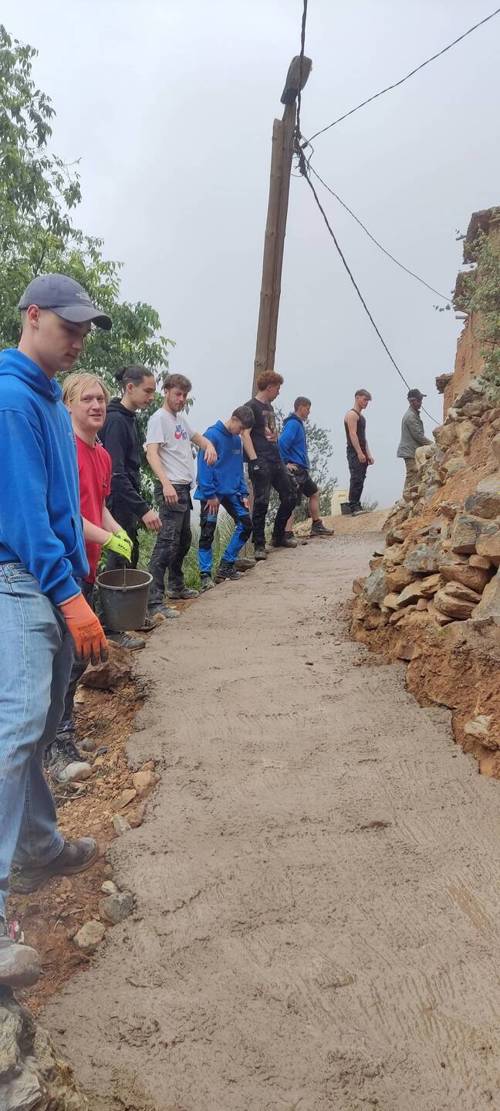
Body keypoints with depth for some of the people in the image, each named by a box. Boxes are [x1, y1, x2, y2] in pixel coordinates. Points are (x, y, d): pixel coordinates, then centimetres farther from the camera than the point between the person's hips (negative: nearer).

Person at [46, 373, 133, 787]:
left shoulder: (103, 455, 13)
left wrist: (120, 532, 4)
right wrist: (108, 539, -15)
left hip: (88, 566, 9)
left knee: (79, 655, 17)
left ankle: (59, 719, 34)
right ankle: (59, 744, 0)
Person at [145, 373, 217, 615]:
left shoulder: (180, 419, 18)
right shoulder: (159, 418, -9)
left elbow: (197, 437, 33)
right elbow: (152, 453, -20)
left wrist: (209, 445, 8)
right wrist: (166, 483, -33)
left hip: (184, 488, 10)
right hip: (171, 489, -10)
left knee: (183, 540, 19)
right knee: (167, 543, -16)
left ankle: (176, 586, 34)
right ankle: (154, 601, -17)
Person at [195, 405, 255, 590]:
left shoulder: (237, 440, 9)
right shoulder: (212, 435, -13)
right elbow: (204, 466, -18)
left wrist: (244, 493, 8)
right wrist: (210, 495, -19)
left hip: (231, 491, 7)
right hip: (212, 493, -7)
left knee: (246, 524, 3)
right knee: (207, 533, -3)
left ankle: (226, 565, 15)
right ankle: (205, 575, 5)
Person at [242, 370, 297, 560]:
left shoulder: (269, 407, 20)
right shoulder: (251, 406, -6)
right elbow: (245, 434, -15)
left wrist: (274, 435, 14)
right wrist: (254, 459, -22)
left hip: (276, 460, 9)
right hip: (261, 463, -9)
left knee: (290, 497, 12)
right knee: (261, 503, -8)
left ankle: (278, 537, 26)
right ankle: (259, 546, 0)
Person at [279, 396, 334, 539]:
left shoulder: (298, 424, 16)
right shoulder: (293, 424, -15)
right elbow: (282, 443, -27)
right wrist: (286, 462, -21)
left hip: (302, 470, 11)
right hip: (295, 469, -11)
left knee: (314, 493, 20)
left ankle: (317, 526, 28)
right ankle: (286, 533, -11)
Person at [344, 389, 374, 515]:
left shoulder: (360, 416, 23)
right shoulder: (352, 414, -7)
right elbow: (352, 434, -17)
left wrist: (368, 454, 18)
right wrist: (359, 453, -23)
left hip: (361, 453, 10)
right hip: (354, 452, -10)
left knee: (360, 480, 7)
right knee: (356, 479, -14)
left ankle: (356, 506, 10)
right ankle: (354, 506, -15)